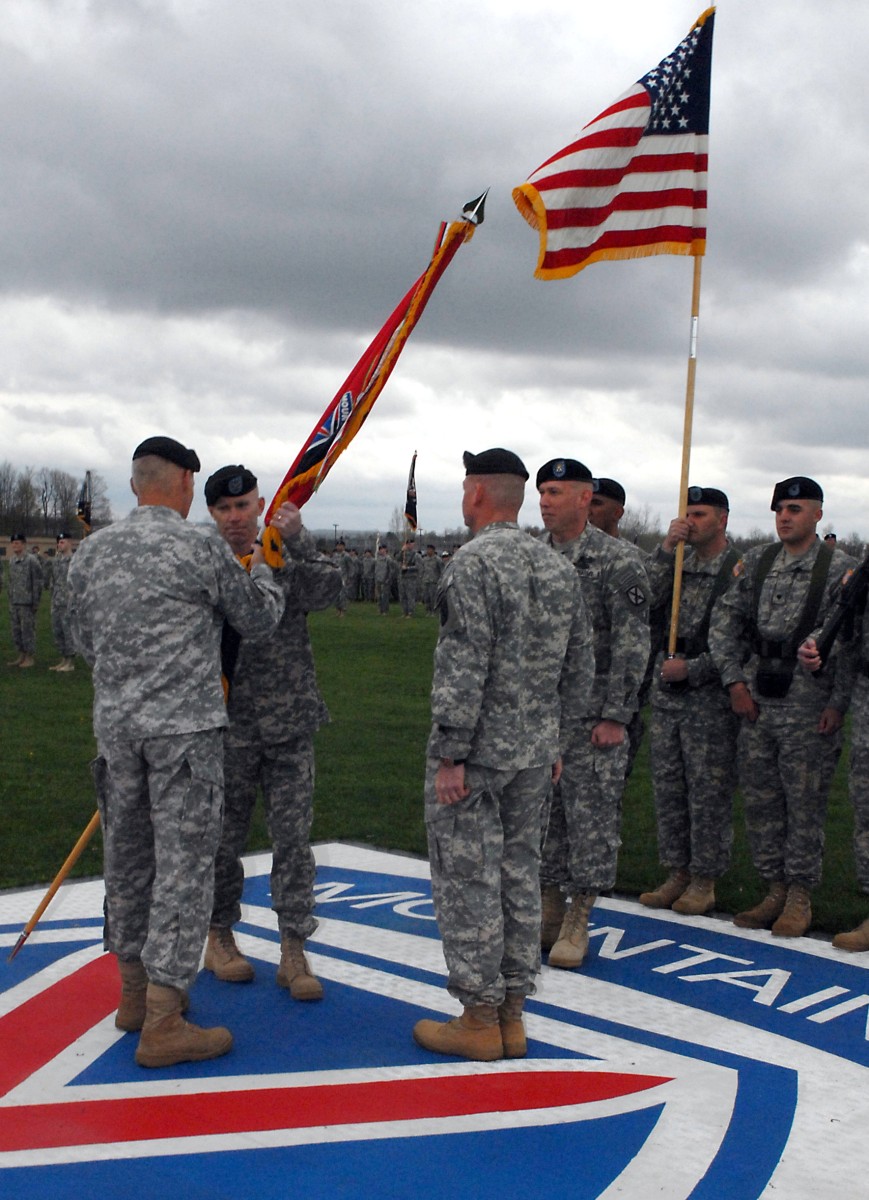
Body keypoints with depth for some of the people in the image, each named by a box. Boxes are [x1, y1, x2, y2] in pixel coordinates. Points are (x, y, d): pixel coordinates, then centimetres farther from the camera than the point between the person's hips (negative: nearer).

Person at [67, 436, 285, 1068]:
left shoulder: (91, 551, 6)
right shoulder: (201, 548, -11)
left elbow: (87, 640, 16)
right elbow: (260, 618, 1)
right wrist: (261, 569, 20)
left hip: (115, 725, 6)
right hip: (186, 727, -6)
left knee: (128, 856, 16)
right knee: (184, 866, -1)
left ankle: (136, 992, 30)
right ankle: (162, 1025, 1)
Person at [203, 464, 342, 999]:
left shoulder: (290, 561, 5)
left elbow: (330, 585, -15)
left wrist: (298, 539, -25)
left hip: (291, 728, 2)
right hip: (227, 729, -2)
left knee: (294, 839, 2)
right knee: (223, 839, 10)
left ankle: (294, 951, 11)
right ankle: (219, 937, 29)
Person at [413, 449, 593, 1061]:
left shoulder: (474, 562, -15)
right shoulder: (559, 568, 9)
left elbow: (464, 667, -21)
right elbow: (580, 665, 13)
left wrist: (449, 754, -18)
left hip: (476, 751, -7)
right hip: (535, 751, 8)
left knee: (467, 879, 1)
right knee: (519, 874, 13)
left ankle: (479, 1018, 8)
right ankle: (512, 1015, 21)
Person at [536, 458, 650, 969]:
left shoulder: (617, 559, -7)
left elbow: (633, 644, -10)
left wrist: (616, 716, -14)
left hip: (592, 716, -5)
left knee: (590, 816, 0)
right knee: (541, 812, 11)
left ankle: (577, 921, 11)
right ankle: (550, 909, 24)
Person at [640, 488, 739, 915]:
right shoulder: (677, 563, 12)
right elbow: (647, 599, -4)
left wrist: (692, 669, -14)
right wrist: (667, 549, -11)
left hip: (711, 697, -6)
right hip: (666, 692, 6)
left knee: (709, 792, 2)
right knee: (667, 787, 11)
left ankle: (704, 882, 13)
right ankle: (677, 874, 23)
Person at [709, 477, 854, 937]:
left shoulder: (839, 567, -4)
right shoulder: (755, 561, 9)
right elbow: (725, 620, 9)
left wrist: (838, 703, -10)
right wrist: (734, 680, 1)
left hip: (810, 703, -4)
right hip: (757, 699, 5)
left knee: (805, 802, 2)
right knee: (759, 798, 9)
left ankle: (800, 896, 15)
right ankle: (775, 890, 21)